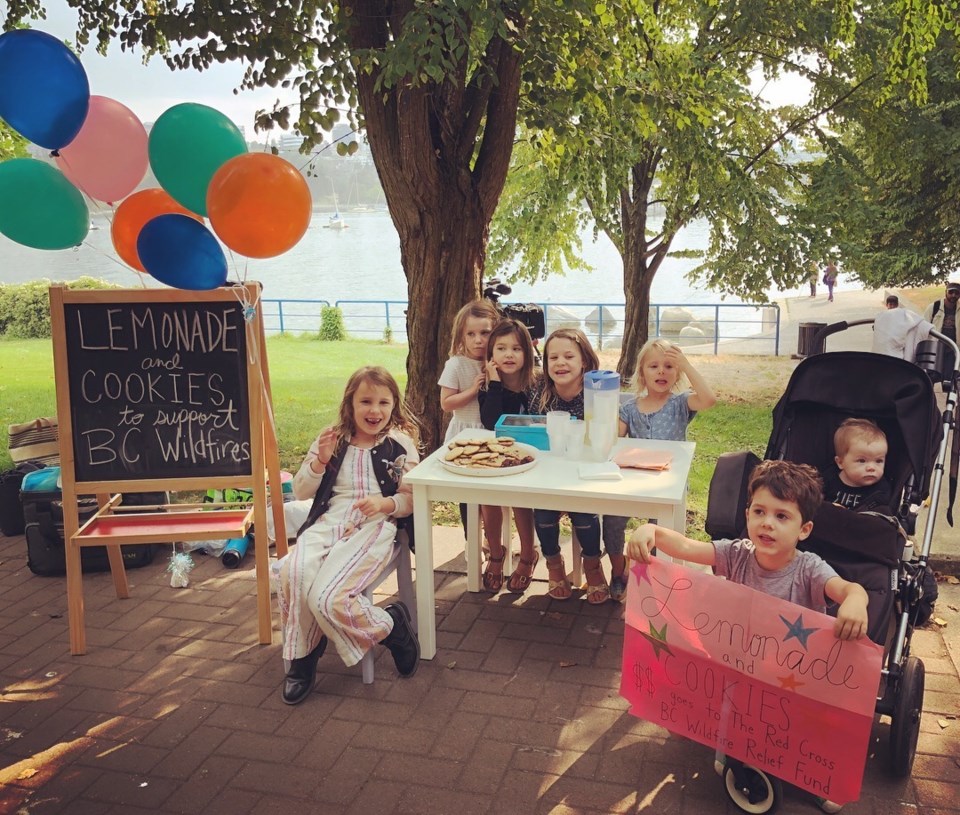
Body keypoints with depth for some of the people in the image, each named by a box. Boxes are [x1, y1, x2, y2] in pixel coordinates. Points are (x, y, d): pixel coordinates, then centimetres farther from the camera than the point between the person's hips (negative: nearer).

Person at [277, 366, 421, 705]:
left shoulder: (400, 445, 5)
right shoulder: (332, 441, 12)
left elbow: (412, 498, 5)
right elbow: (300, 492, 15)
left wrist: (385, 503, -16)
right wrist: (320, 461, -3)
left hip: (375, 527, -3)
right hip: (328, 522, 4)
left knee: (327, 597, -27)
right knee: (292, 574, -30)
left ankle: (391, 624, 3)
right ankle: (301, 657, -6)